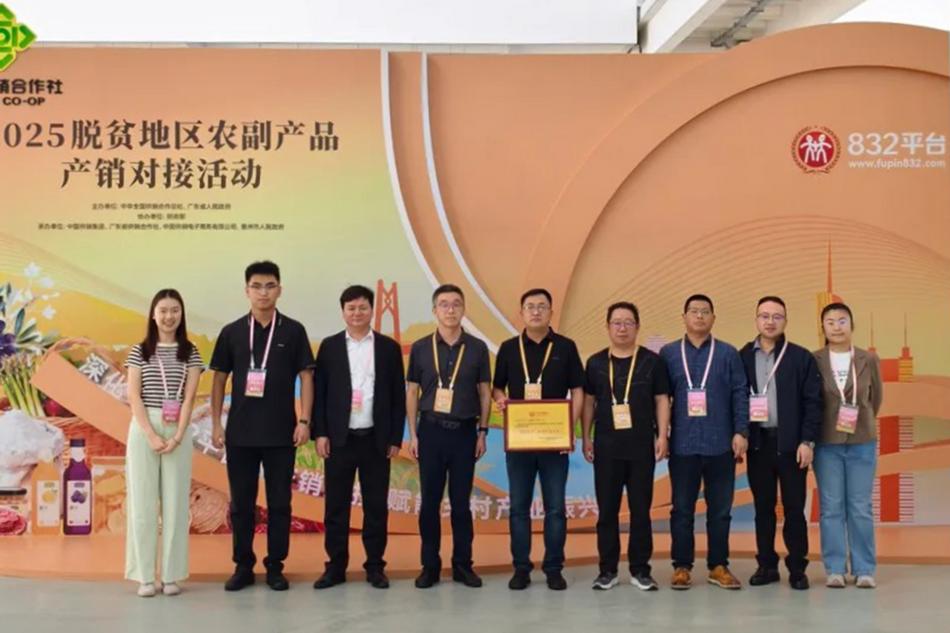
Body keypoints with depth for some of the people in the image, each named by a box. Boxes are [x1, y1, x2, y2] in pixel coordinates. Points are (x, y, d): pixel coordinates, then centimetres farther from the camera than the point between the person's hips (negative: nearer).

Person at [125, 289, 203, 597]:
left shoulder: (190, 353, 5)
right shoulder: (139, 351, 4)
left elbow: (189, 398, -1)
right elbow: (134, 397, -2)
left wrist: (177, 436, -11)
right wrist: (151, 435, -12)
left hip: (178, 431, 0)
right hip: (143, 430, 0)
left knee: (175, 502, 2)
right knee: (143, 501, 1)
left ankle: (172, 575, 8)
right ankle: (145, 576, 6)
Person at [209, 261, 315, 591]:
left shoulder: (293, 331, 1)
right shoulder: (231, 332, 4)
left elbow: (306, 377, 1)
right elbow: (219, 380, 8)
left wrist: (304, 421, -7)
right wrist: (216, 424, 2)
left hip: (281, 433, -1)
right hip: (240, 433, 1)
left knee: (279, 502, 5)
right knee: (241, 503, 7)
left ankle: (275, 566, 15)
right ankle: (243, 566, 18)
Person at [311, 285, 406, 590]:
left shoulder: (389, 347, 4)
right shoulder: (329, 346, 4)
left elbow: (398, 396, 4)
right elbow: (319, 392, 3)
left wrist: (395, 438, -1)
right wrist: (320, 433, -5)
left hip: (376, 439, 0)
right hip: (339, 438, 0)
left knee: (376, 506, 5)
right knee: (336, 505, 4)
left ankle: (375, 566, 15)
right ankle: (336, 566, 14)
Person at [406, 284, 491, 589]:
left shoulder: (477, 348, 3)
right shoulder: (421, 348, 3)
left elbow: (485, 392, 7)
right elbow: (411, 393, 6)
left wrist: (482, 432, 2)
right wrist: (413, 434, 1)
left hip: (464, 432, 0)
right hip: (431, 430, 0)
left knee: (461, 502, 5)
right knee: (430, 501, 3)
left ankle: (462, 565, 15)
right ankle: (430, 565, 12)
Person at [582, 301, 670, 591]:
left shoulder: (652, 361, 3)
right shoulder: (596, 363, 6)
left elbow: (662, 400, 3)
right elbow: (589, 401, 10)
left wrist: (662, 435, -5)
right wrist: (586, 437, 6)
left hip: (642, 446, -1)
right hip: (606, 446, 1)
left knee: (641, 509, 4)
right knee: (607, 509, 4)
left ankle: (640, 569, 13)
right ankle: (608, 569, 13)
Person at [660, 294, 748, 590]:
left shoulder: (728, 353, 6)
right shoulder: (668, 353, 7)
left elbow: (740, 394, 2)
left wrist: (741, 432, -5)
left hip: (721, 444, 0)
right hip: (682, 444, 0)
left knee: (720, 508, 6)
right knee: (682, 508, 5)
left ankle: (718, 566, 16)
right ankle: (682, 566, 13)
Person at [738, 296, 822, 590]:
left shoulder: (801, 357, 1)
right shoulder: (742, 357, 5)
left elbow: (812, 402, -2)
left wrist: (807, 441, -8)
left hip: (791, 444, -2)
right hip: (757, 443, 2)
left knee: (794, 508, 3)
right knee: (763, 508, 9)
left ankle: (797, 568, 12)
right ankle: (766, 565, 18)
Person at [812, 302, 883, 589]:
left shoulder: (869, 360, 1)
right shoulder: (813, 361, -3)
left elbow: (876, 398, 12)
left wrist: (862, 423, 13)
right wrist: (814, 432, 3)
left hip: (862, 443, 1)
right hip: (827, 443, -1)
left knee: (860, 508, 5)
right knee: (831, 508, 3)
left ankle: (864, 570, 12)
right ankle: (835, 569, 11)